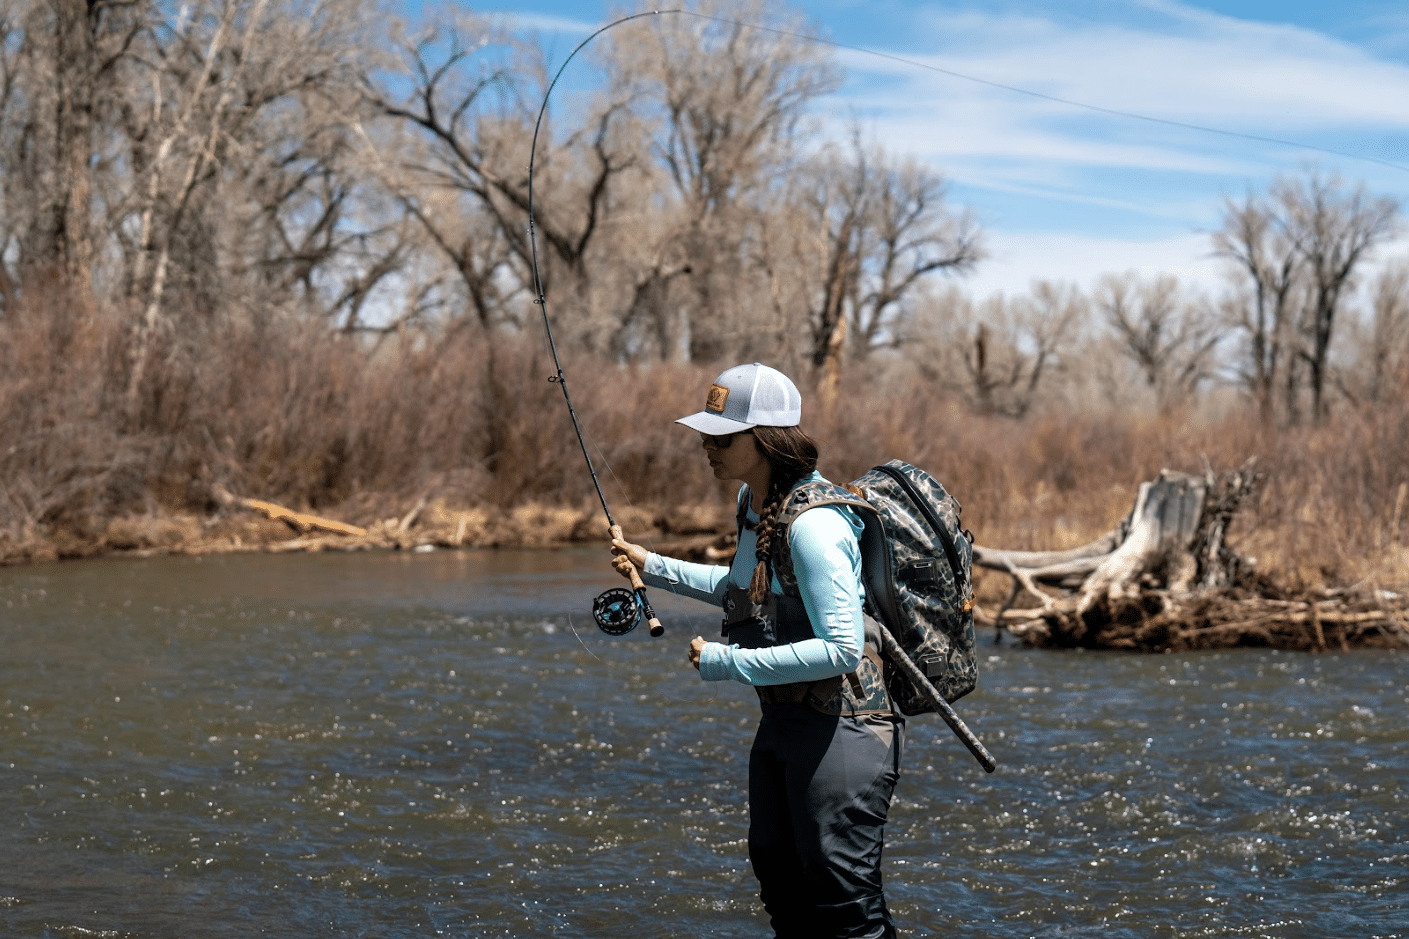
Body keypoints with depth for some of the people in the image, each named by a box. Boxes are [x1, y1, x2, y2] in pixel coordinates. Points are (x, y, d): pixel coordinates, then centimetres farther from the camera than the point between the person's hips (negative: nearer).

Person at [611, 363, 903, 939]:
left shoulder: (812, 524, -24)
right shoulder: (754, 503, 6)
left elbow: (842, 648, -28)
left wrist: (728, 663, -22)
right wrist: (654, 568, 20)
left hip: (841, 731, -10)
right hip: (782, 723, 10)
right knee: (780, 882, 20)